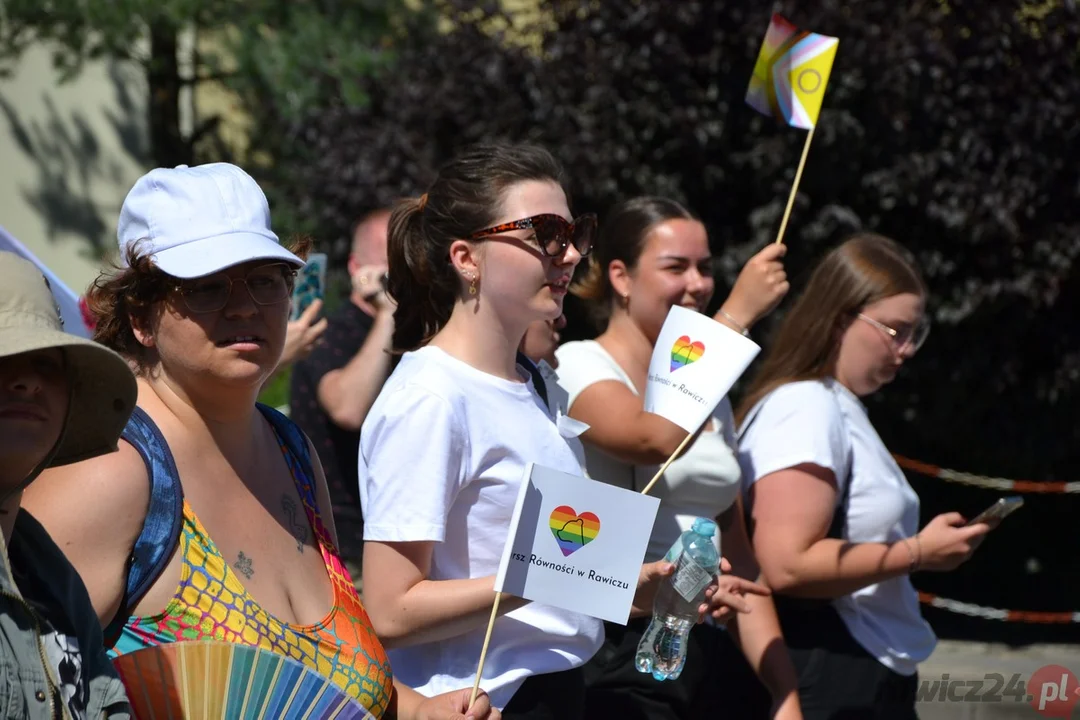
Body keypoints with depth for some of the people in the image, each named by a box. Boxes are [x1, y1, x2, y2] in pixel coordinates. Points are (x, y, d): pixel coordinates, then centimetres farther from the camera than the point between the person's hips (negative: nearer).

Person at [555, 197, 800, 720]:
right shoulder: (577, 366, -4)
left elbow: (738, 556, 15)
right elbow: (654, 439, -25)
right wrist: (736, 315, -19)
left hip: (711, 656, 7)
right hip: (620, 659, -6)